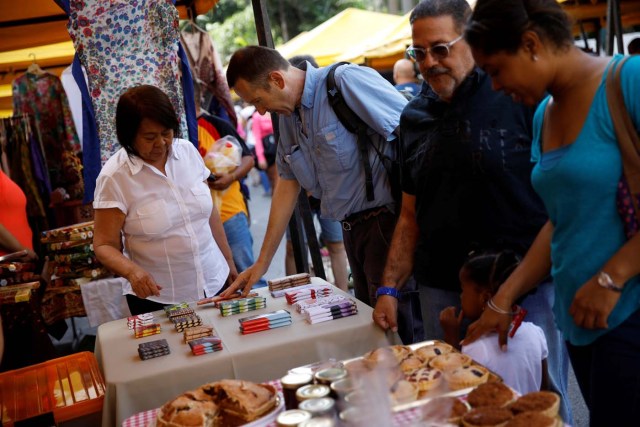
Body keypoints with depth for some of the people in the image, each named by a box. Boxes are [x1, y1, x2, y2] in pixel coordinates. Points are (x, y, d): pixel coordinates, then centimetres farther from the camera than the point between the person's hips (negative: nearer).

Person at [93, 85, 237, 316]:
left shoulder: (188, 151, -1)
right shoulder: (114, 177, -14)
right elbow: (104, 246, -10)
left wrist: (229, 261, 13)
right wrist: (132, 271, -29)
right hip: (156, 299, -4)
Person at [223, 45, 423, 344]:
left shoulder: (346, 81, -14)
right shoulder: (288, 117, 11)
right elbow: (288, 183, 15)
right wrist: (261, 264, 15)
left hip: (387, 218, -8)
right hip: (352, 227, 8)